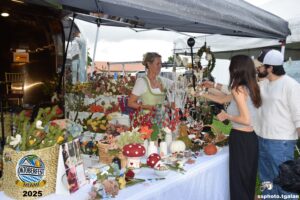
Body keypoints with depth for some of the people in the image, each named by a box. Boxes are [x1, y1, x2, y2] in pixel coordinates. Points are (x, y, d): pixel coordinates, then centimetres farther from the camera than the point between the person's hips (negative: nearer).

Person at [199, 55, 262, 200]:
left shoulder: (239, 89, -16)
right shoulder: (249, 87, 10)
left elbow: (246, 119, -24)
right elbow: (222, 99, 21)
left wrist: (227, 116, -9)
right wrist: (201, 94, 26)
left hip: (241, 139, -8)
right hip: (251, 137, 8)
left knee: (239, 180, 5)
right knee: (248, 178, 21)